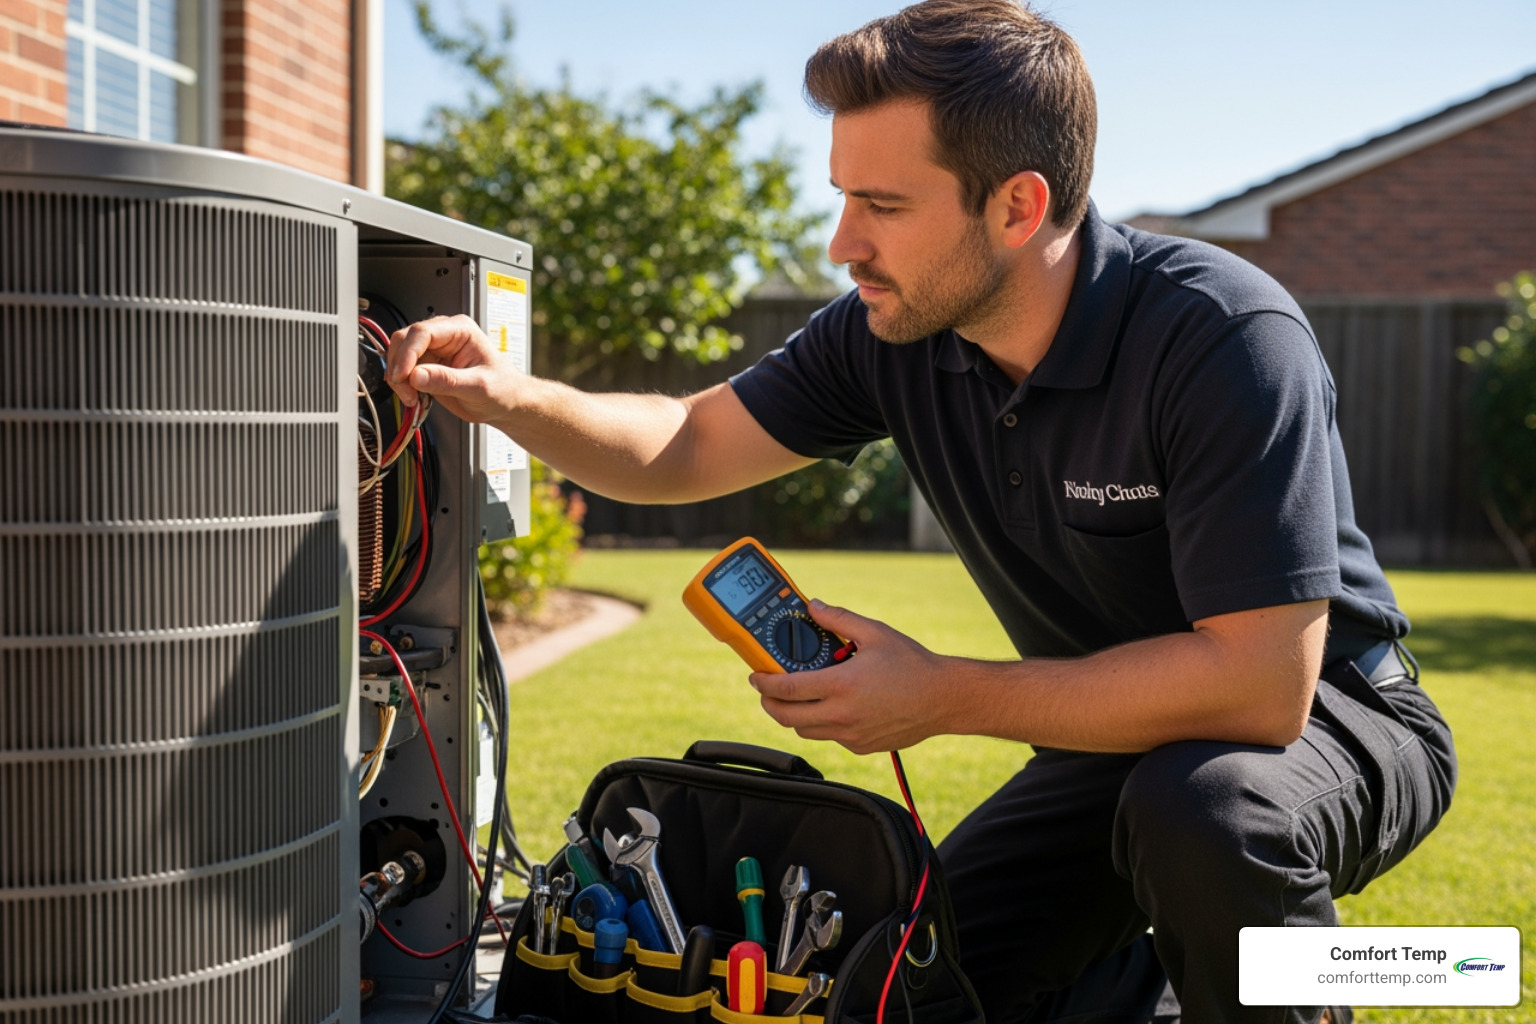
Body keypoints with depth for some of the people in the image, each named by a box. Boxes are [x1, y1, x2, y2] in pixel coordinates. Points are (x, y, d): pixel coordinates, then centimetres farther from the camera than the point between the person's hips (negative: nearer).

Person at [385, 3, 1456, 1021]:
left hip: (1326, 710, -5)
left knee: (1202, 809, -38)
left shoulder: (1224, 338, -29)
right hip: (1120, 724, 5)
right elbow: (682, 447, 1)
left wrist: (943, 696, -30)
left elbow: (1263, 682, -33)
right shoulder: (893, 332, -10)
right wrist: (508, 394, -19)